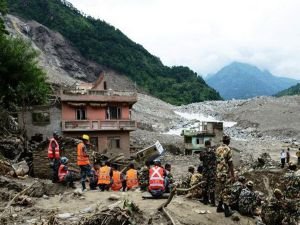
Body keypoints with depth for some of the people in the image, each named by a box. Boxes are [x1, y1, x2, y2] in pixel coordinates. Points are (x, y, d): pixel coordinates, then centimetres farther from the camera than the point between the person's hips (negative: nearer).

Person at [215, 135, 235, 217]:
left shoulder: (218, 149, 7)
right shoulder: (228, 149, -14)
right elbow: (230, 163, -14)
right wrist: (233, 175, -10)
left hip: (218, 173, 7)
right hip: (226, 173, -7)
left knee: (219, 190, 15)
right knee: (226, 191, -4)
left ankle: (219, 207, 24)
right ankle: (227, 210, -1)